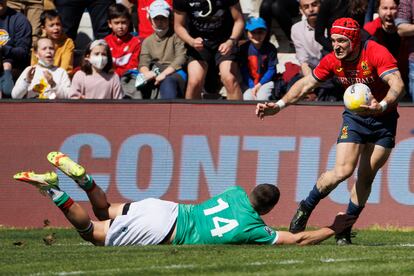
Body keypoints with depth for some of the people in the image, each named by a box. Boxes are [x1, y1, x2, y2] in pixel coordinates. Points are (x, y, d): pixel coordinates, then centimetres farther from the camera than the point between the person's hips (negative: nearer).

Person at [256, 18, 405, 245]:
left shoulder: (376, 53, -24)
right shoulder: (332, 61, -10)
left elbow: (397, 85, -36)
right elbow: (306, 84, 2)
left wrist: (382, 106, -54)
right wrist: (278, 105, -6)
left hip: (384, 118, -1)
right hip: (355, 117, 1)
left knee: (366, 176, -1)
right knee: (343, 170, -16)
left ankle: (345, 230, 12)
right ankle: (305, 209, 4)